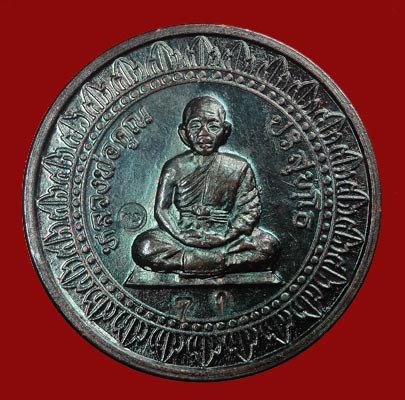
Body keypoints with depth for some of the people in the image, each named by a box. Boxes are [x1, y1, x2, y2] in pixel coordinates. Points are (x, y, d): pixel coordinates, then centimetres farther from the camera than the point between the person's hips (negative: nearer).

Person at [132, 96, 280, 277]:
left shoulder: (238, 167, 1)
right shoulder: (175, 167, 2)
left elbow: (249, 210, -2)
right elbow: (161, 209, -1)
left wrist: (226, 236, -19)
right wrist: (181, 236, -18)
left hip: (223, 237, 0)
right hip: (184, 234, 0)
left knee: (268, 245, -24)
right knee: (143, 248, -27)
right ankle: (227, 262, -25)